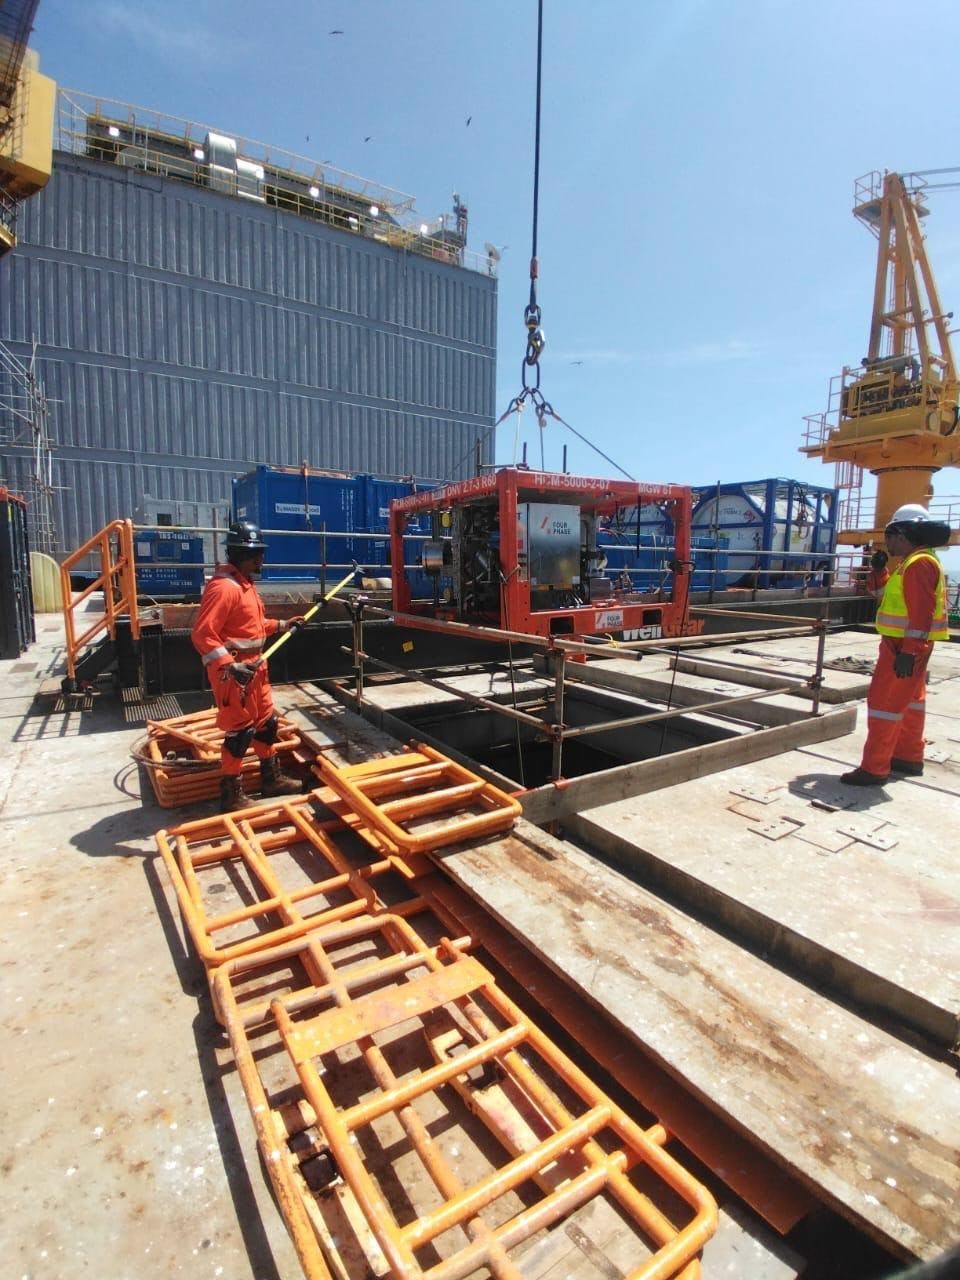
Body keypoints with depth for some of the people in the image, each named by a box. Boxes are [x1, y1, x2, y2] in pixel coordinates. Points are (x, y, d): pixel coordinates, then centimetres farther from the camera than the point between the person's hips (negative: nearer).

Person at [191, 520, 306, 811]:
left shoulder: (245, 584, 12)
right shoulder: (223, 587, -20)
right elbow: (202, 634, -26)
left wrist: (282, 624, 21)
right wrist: (229, 666, -33)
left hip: (254, 666, 10)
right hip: (233, 671, -10)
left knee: (267, 722, 18)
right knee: (239, 731, -1)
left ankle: (272, 779, 33)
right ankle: (231, 795, 14)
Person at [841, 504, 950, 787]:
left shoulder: (919, 564, -18)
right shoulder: (915, 562, 14)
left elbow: (921, 612, -25)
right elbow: (897, 598, 23)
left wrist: (908, 652, -27)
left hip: (905, 646, -11)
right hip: (907, 645, 11)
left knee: (884, 701, -9)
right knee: (909, 701, 18)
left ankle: (874, 769, -5)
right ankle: (909, 758, 32)